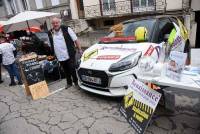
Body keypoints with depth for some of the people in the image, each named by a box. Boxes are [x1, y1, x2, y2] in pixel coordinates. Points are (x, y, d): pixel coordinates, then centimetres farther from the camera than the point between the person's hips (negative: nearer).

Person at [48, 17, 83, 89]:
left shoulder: (66, 29, -4)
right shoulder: (50, 33, 7)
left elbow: (75, 39, -4)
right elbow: (51, 45, 16)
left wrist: (79, 49, -8)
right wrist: (53, 54, 18)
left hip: (69, 55, -3)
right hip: (60, 57, 4)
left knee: (72, 69, 1)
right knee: (66, 71, 15)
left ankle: (76, 81, 21)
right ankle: (69, 83, 31)